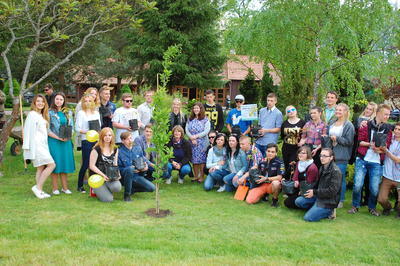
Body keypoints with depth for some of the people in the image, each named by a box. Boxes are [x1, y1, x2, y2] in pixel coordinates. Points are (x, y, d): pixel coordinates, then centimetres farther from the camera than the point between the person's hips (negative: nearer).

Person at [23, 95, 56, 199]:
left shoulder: (42, 115, 19)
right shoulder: (32, 114, -8)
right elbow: (29, 131, -12)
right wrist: (28, 147, -15)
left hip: (42, 145, 9)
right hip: (36, 145, -9)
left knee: (41, 168, 7)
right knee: (51, 165, -12)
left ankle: (40, 190, 10)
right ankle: (38, 187, -7)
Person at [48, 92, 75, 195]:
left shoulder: (68, 112, 12)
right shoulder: (50, 113, -1)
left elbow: (71, 127, 12)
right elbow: (47, 129, -6)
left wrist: (68, 136, -6)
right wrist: (58, 137, -14)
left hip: (66, 141, 4)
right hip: (53, 141, -4)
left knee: (65, 163, 6)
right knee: (55, 163, -1)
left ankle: (65, 187, 14)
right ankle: (55, 188, 7)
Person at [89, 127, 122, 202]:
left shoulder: (115, 149, 8)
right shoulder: (96, 149, -9)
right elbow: (92, 166, -10)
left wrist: (117, 173, -7)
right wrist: (103, 175, -19)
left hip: (110, 176, 4)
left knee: (117, 187, -30)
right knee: (108, 199, -18)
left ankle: (106, 190, 7)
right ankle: (97, 190, 15)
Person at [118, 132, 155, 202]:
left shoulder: (137, 148, 4)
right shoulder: (119, 152, -11)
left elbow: (144, 160, 13)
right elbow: (118, 168, -12)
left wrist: (146, 166, -10)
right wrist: (132, 169, -25)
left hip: (137, 176, 5)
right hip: (125, 177, -4)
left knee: (152, 188, -12)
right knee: (130, 169, -38)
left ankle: (131, 189, 13)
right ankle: (126, 195, -20)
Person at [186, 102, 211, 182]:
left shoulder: (205, 119, 0)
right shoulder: (190, 119, 12)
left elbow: (206, 131, -8)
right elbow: (187, 130, 5)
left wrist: (196, 136, -13)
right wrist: (192, 138, -10)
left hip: (202, 142, -4)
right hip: (192, 142, 4)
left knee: (202, 159, -4)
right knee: (194, 159, 6)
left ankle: (202, 176, 4)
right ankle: (196, 176, 16)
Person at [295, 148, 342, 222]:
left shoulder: (335, 171, -18)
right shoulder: (322, 168, 9)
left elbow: (332, 191, -23)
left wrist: (315, 192, -19)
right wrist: (310, 190, 1)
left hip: (329, 201, -8)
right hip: (319, 196, 8)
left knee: (308, 218, -16)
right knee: (298, 201, -3)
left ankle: (329, 212, 3)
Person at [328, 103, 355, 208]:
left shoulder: (349, 125, -6)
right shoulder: (332, 123, 12)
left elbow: (349, 141, -10)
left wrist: (337, 138, -17)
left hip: (341, 156, -6)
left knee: (340, 178, 0)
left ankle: (340, 201, 13)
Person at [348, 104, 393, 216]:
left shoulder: (388, 129, 9)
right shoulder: (366, 125, 4)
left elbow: (387, 147, 9)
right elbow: (359, 141, 2)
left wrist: (380, 149, -12)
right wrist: (370, 144, -14)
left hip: (377, 162, 2)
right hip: (362, 160, -1)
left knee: (374, 188, -1)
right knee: (357, 185, -6)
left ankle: (372, 208, 23)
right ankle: (355, 206, 15)